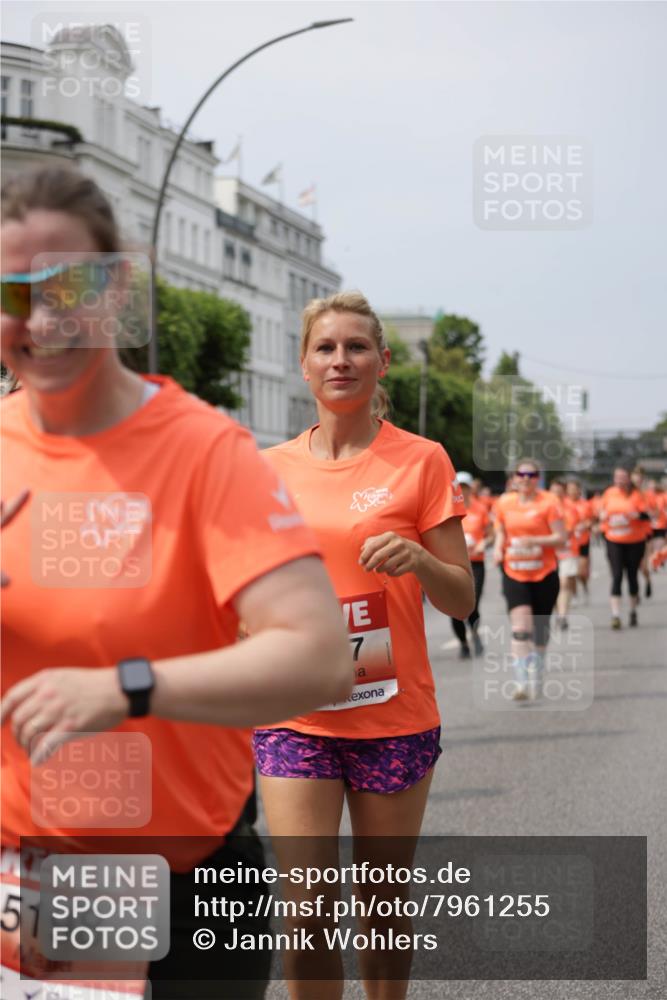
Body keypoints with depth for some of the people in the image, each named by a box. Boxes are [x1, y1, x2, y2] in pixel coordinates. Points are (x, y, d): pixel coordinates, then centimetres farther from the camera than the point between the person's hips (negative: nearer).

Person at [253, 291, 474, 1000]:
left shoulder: (421, 461, -2)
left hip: (394, 719, -1)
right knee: (306, 910, -7)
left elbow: (461, 601, -2)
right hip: (295, 716, 1)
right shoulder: (273, 467, 6)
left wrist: (419, 560, -20)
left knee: (384, 902, 10)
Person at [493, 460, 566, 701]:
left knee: (540, 629, 13)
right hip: (514, 574, 1)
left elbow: (561, 538, -10)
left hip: (544, 575, -1)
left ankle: (537, 678, 35)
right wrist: (498, 548, -3)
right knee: (520, 629, -17)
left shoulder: (548, 502, -7)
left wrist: (533, 541, -24)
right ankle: (521, 683, -19)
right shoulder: (504, 503, 3)